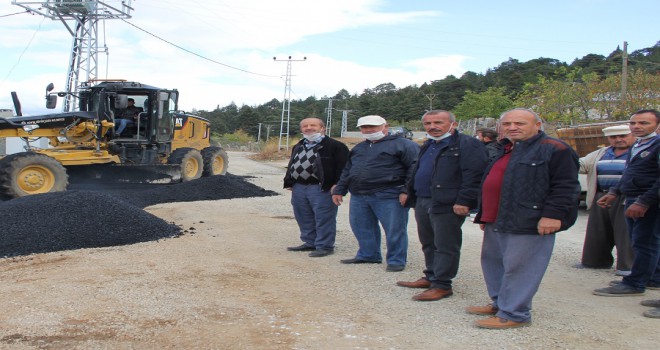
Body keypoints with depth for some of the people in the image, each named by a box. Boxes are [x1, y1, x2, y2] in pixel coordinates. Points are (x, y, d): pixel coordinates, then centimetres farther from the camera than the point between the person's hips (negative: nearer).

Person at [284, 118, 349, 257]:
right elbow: (291, 165, 25)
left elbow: (343, 166, -10)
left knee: (323, 219, -4)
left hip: (321, 188, -7)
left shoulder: (335, 146, -6)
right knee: (304, 218, 13)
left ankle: (325, 246, 5)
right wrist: (289, 182, 16)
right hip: (298, 187, 7)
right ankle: (310, 243, 26)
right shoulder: (298, 147, 19)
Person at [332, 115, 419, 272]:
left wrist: (407, 191, -18)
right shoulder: (359, 148, 20)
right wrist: (339, 190, 19)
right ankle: (367, 255, 27)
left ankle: (396, 260, 10)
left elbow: (414, 168, -10)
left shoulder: (403, 144, -3)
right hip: (358, 196, 7)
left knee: (394, 230, -2)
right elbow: (347, 171, 25)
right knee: (361, 228, 12)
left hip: (389, 196, -6)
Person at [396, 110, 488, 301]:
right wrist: (411, 194, 21)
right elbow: (417, 173, 27)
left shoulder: (467, 145, -11)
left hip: (447, 205, -9)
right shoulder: (428, 146, 19)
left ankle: (442, 285, 6)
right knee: (428, 244, 17)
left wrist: (463, 201, -23)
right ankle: (430, 277, 30)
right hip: (423, 203, 9)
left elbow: (474, 176, -18)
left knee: (445, 247, -1)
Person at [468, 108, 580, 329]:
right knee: (493, 262, 16)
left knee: (519, 267, -6)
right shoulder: (505, 151, 21)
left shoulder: (554, 149, -8)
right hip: (496, 222, 10)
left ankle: (514, 314, 3)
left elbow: (566, 186, -15)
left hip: (528, 224, -10)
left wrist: (553, 215, -22)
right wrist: (484, 214, 26)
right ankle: (499, 304, 30)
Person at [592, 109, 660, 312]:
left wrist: (644, 202, -22)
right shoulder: (636, 147, 16)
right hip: (633, 200, 10)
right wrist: (614, 192, 13)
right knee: (642, 242, 16)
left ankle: (635, 284, 3)